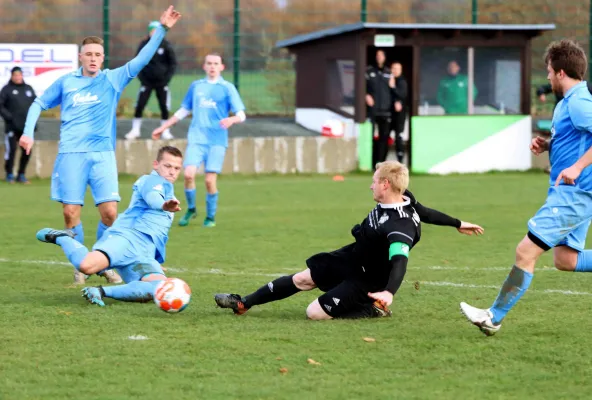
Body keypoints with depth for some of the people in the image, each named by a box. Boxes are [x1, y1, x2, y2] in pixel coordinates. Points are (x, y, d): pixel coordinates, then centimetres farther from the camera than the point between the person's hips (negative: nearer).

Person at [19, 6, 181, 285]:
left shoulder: (113, 80, 8)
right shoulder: (66, 82, 10)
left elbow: (142, 59, 0)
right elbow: (39, 104, 21)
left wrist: (162, 29, -8)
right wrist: (28, 132, 8)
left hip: (102, 154, 0)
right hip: (71, 154, 0)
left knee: (110, 212, -10)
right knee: (71, 213, -6)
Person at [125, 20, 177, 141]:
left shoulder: (166, 45, -4)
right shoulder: (144, 44, -3)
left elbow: (173, 63, 1)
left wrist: (167, 78, -7)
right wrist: (141, 78, -7)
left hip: (161, 81, 0)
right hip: (147, 81, 0)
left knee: (164, 107, 0)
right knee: (139, 106, -4)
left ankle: (165, 132, 11)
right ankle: (135, 131, 6)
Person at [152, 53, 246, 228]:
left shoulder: (227, 88, 4)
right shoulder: (196, 86, 12)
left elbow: (241, 115, -1)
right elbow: (183, 111, 23)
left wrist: (231, 119, -24)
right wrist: (163, 127, 24)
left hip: (217, 140, -2)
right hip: (196, 138, 2)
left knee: (210, 179, -9)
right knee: (189, 174, -15)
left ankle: (211, 217, 10)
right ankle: (191, 209, 8)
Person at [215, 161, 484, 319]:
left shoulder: (400, 228, -37)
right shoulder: (404, 201, -10)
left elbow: (399, 261, -50)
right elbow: (425, 213, 7)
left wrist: (389, 292, -68)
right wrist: (457, 224, 25)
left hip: (366, 280, -9)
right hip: (350, 258, 9)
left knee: (315, 312, -13)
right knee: (302, 279, 12)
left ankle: (373, 310, 0)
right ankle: (243, 304, 23)